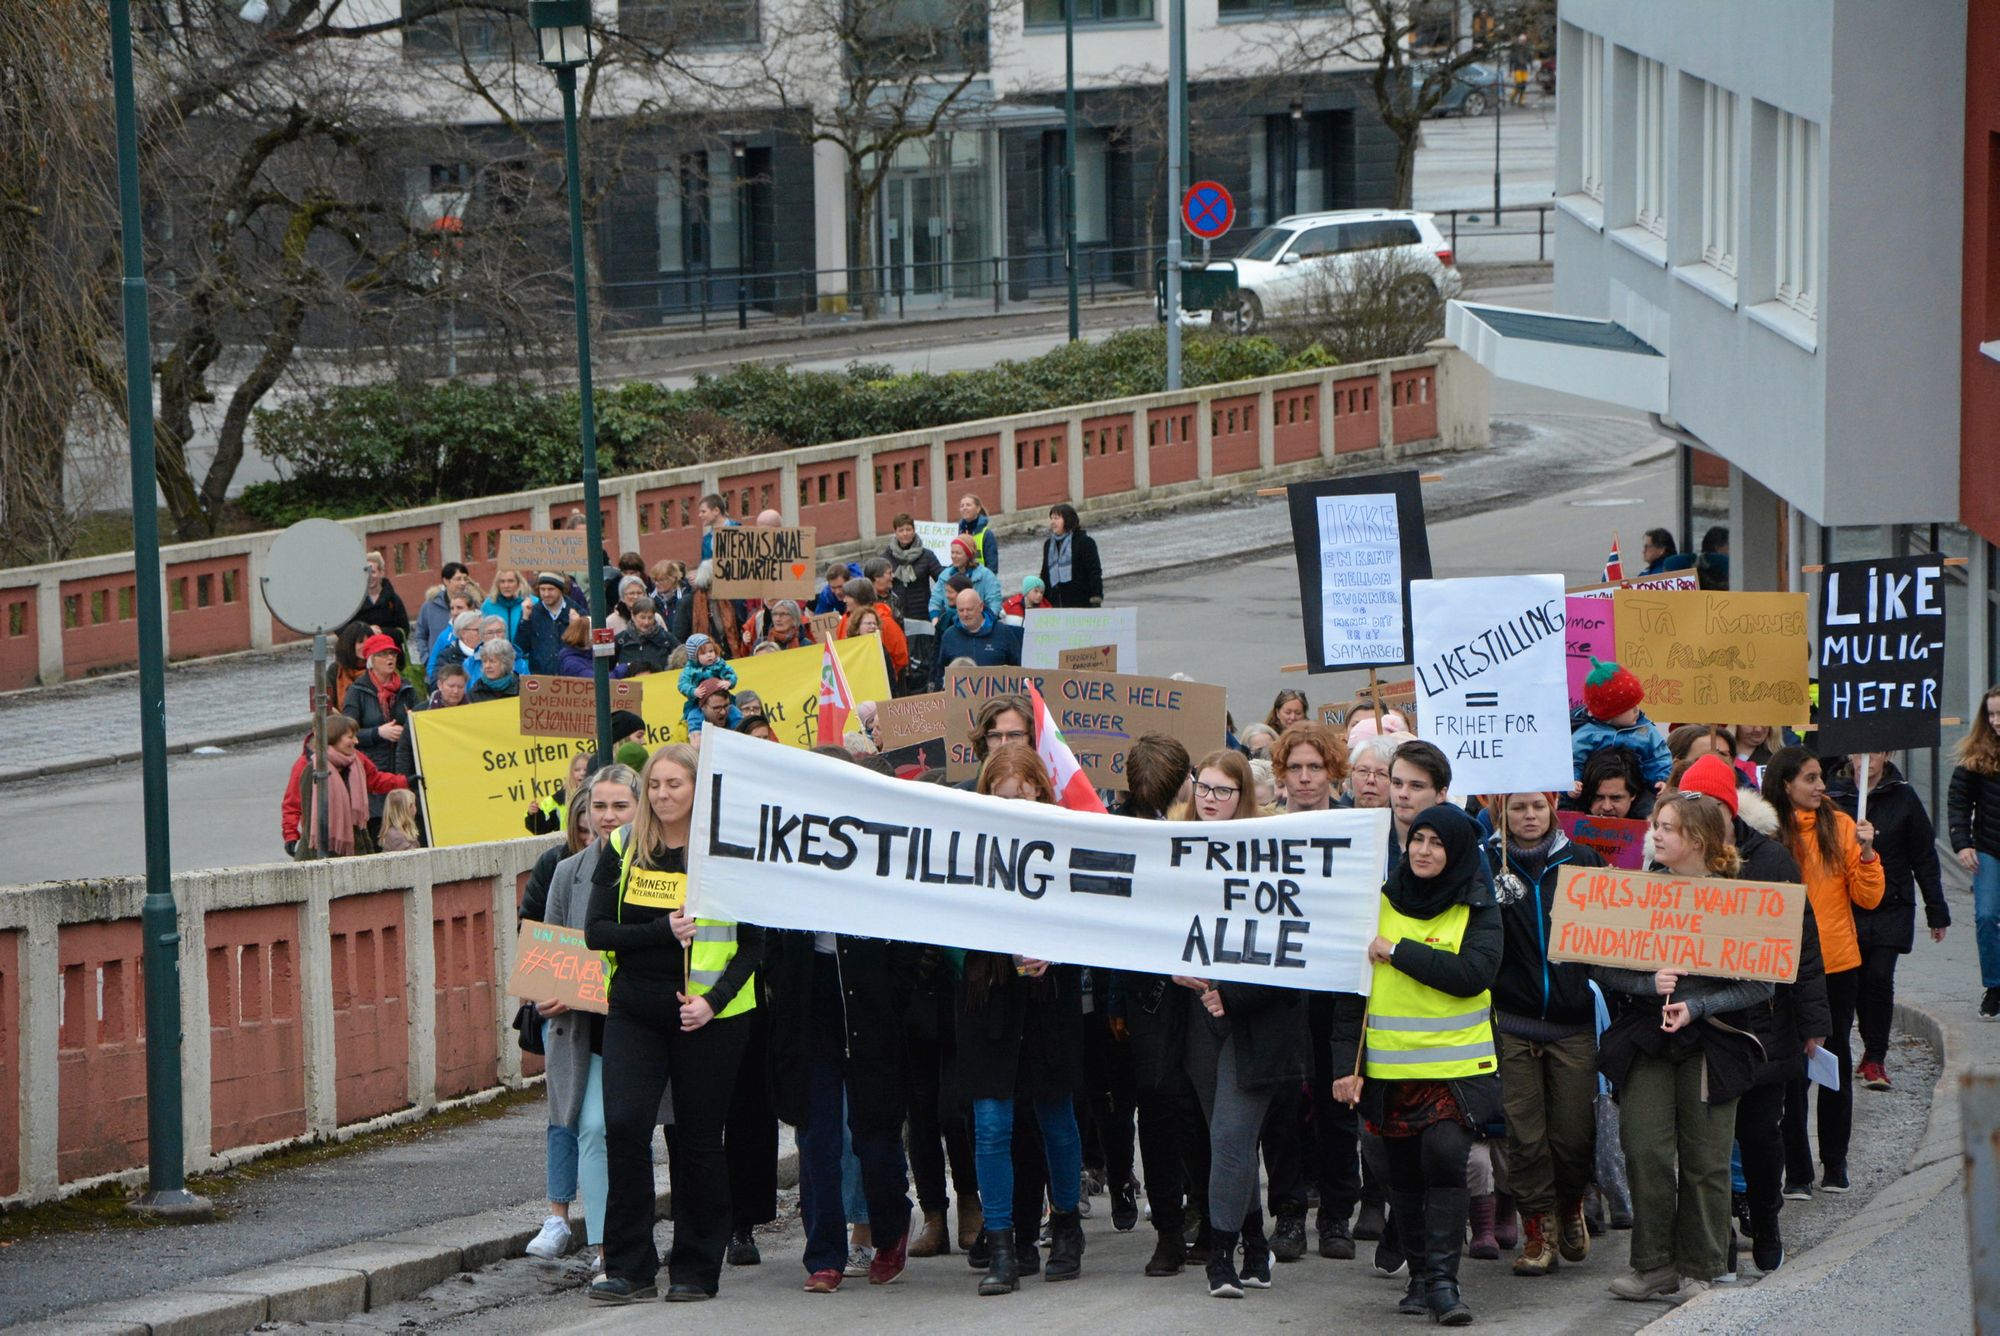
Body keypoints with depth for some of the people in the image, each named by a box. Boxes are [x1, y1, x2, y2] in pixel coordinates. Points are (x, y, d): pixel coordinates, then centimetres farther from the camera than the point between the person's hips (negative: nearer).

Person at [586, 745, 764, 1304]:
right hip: (635, 1012, 2)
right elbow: (596, 932, -1)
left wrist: (715, 1001, -15)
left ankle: (696, 1270, 15)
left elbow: (753, 944, -1)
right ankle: (629, 1268, -3)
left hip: (709, 1019, -2)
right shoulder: (622, 849, 4)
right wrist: (663, 931, -15)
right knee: (624, 1127, -11)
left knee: (697, 1141, 3)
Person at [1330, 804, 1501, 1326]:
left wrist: (1398, 952, -15)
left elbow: (1474, 974, -17)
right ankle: (1421, 1275, 19)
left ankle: (1441, 1278, -16)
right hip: (1389, 1064, 3)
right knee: (1404, 1172, 7)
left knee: (1444, 1154, -19)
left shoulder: (1477, 909, 0)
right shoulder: (1380, 902, 7)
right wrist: (1346, 1063, 2)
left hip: (1457, 1064, -3)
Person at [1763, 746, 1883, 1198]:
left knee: (1837, 1062, 11)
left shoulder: (1839, 825, 1)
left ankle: (1835, 1162, 21)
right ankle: (1797, 1171, 7)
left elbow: (1868, 898, 0)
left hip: (1838, 964, 3)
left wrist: (1866, 853, -14)